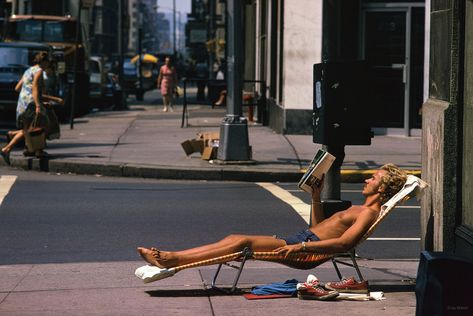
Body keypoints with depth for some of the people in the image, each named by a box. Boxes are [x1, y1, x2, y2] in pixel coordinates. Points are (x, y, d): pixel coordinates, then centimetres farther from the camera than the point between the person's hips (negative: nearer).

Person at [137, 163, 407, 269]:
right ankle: (169, 258, -8)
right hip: (300, 241, 9)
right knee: (234, 238, -1)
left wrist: (302, 246, -27)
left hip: (308, 250, -9)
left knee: (243, 242, -18)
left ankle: (172, 260, -21)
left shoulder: (370, 212, -7)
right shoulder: (360, 210, 25)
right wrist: (316, 197, 23)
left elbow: (345, 242, -23)